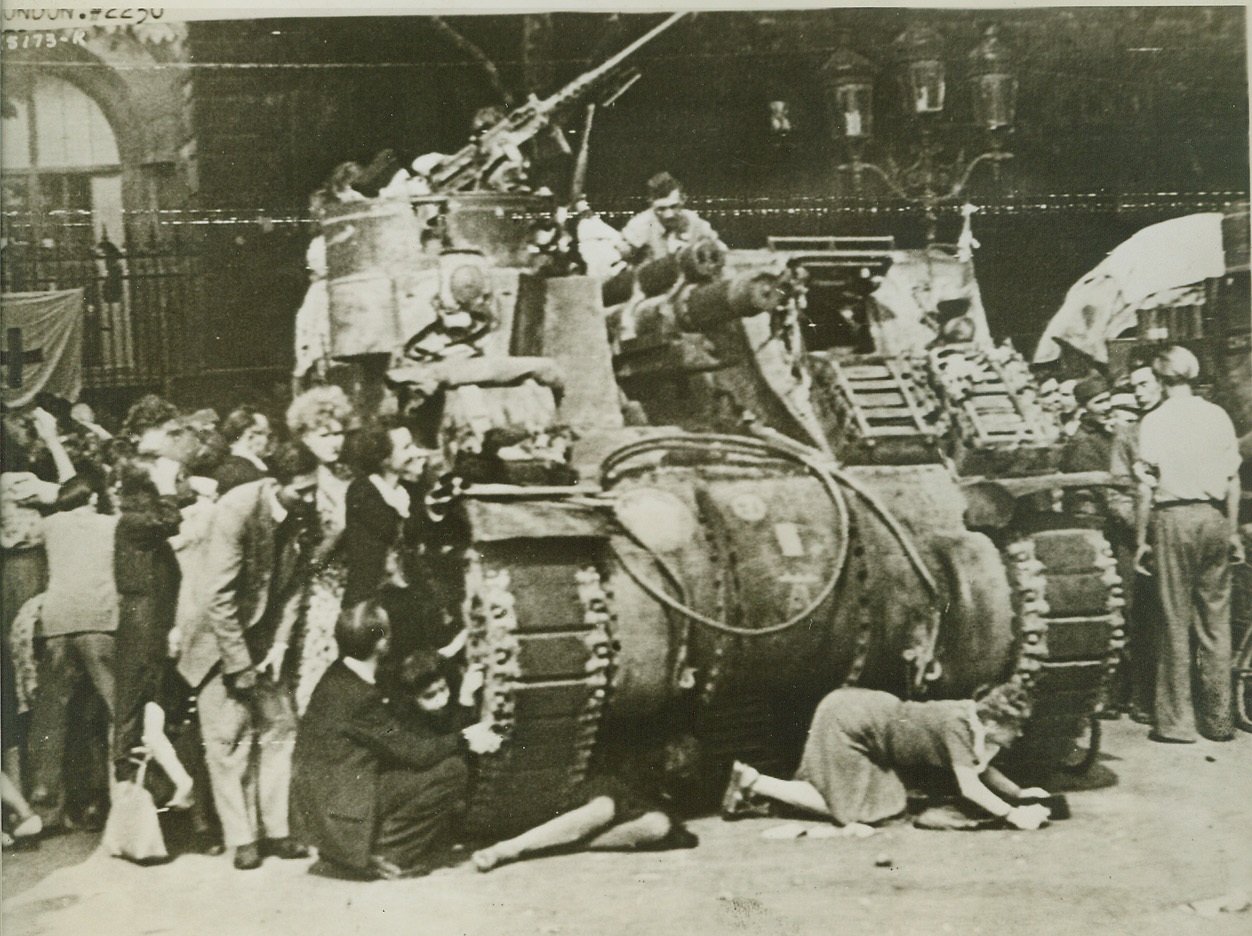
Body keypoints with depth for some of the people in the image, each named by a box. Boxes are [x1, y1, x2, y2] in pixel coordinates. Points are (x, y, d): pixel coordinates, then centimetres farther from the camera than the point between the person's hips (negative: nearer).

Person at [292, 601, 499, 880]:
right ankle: (384, 853, -1)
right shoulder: (357, 695, -24)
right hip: (341, 817, -9)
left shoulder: (340, 675, 5)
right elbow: (412, 750, -19)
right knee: (452, 771, -11)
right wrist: (465, 740, -4)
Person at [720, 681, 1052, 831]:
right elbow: (970, 787, -29)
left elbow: (983, 769, 10)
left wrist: (1020, 793, 2)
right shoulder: (956, 725, -26)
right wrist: (1012, 815, -27)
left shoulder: (972, 714, -1)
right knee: (841, 809, -5)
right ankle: (752, 781, 2)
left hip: (868, 709, 9)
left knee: (886, 806, 12)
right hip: (845, 720, -9)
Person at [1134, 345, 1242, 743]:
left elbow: (1146, 487, -6)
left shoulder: (1154, 422, -4)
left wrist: (1141, 539, 1)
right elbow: (1232, 480, 8)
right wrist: (1233, 531, 16)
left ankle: (1176, 721, 4)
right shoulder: (1217, 415, 6)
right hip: (1214, 516, 3)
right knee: (1216, 618, 9)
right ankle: (1218, 720, 13)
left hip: (1175, 517, -3)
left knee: (1176, 620, 1)